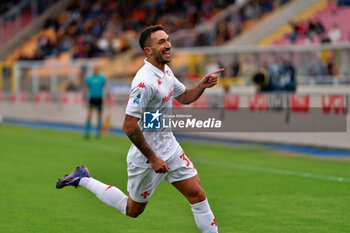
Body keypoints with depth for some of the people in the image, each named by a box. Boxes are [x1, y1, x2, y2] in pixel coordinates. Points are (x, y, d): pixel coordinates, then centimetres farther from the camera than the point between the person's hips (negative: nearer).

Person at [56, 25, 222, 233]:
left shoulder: (166, 71, 3)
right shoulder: (145, 82, -27)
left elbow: (184, 97, 21)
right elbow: (129, 126, -28)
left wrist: (202, 86, -1)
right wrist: (152, 158, -24)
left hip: (170, 148, 8)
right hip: (146, 156, -8)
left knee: (197, 195, 0)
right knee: (133, 210, 11)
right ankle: (84, 180, 26)